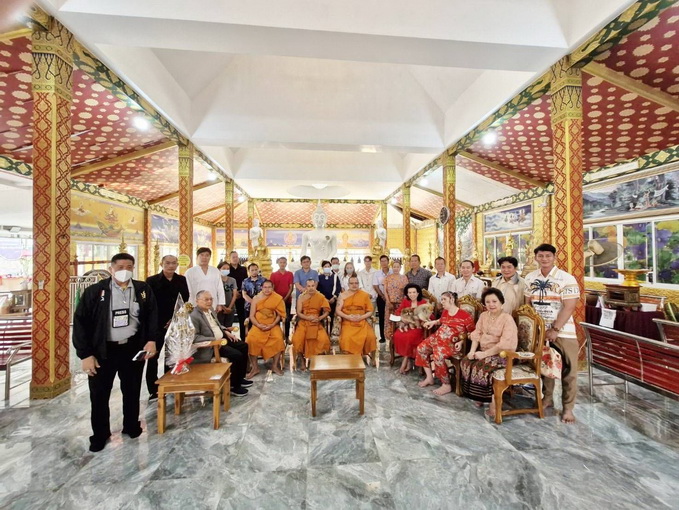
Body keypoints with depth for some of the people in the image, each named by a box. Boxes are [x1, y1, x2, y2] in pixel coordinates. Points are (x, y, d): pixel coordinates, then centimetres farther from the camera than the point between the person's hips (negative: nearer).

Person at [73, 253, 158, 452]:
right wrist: (85, 354, -9)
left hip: (133, 348, 1)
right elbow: (80, 322, -6)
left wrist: (152, 340, -9)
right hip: (103, 350, -1)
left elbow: (152, 315, 2)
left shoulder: (143, 289, -3)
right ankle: (100, 434, 35)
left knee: (132, 391, 16)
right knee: (99, 394, 12)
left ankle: (132, 426, 37)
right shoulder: (94, 291, -9)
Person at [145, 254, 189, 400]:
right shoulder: (152, 281, -3)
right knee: (153, 357, 1)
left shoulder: (182, 280, 5)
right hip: (156, 324, -3)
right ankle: (153, 390, 12)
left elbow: (185, 301, 5)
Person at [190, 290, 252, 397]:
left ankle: (240, 378, 21)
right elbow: (194, 337, -23)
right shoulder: (194, 316, -19)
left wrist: (226, 331, 5)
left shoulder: (210, 309, 9)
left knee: (243, 346, 8)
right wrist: (214, 340, -26)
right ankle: (234, 386, 0)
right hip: (211, 345, -10)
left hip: (222, 338, 10)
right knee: (237, 355, -20)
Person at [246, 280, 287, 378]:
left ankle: (275, 366, -10)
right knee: (251, 339, -27)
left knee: (278, 339, -29)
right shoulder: (256, 298, 2)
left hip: (272, 325, -1)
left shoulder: (277, 299, -1)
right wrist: (259, 325, -15)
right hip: (258, 325, 1)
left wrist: (272, 325, -14)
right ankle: (255, 367, -10)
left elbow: (279, 315, 0)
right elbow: (251, 316, 1)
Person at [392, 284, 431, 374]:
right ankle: (409, 361, -12)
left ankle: (405, 361, -11)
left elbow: (430, 316, -9)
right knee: (397, 335, -26)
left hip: (418, 326, -3)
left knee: (409, 336, -32)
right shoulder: (405, 301, 9)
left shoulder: (424, 302, -2)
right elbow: (397, 312, 4)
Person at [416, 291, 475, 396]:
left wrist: (461, 342, -16)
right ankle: (429, 377, 6)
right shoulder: (445, 312, 9)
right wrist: (433, 322, 12)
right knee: (421, 348, -6)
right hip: (437, 338, 8)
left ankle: (447, 385, -10)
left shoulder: (464, 316, -13)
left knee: (438, 356, -31)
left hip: (451, 343, -8)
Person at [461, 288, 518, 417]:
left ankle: (493, 401, -9)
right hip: (483, 351, 7)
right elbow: (476, 334, 5)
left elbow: (506, 344, -22)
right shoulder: (484, 315, 8)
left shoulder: (507, 319, -14)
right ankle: (478, 396, 4)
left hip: (501, 354, -7)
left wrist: (485, 354, -21)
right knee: (465, 362, -13)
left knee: (480, 367, -28)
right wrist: (472, 350, -11)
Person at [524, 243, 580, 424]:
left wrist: (555, 330, -17)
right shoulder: (530, 278, 2)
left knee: (568, 370, 6)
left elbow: (569, 308, -15)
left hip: (563, 332, -4)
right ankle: (547, 398, 33)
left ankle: (568, 408, 21)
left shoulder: (567, 279, -12)